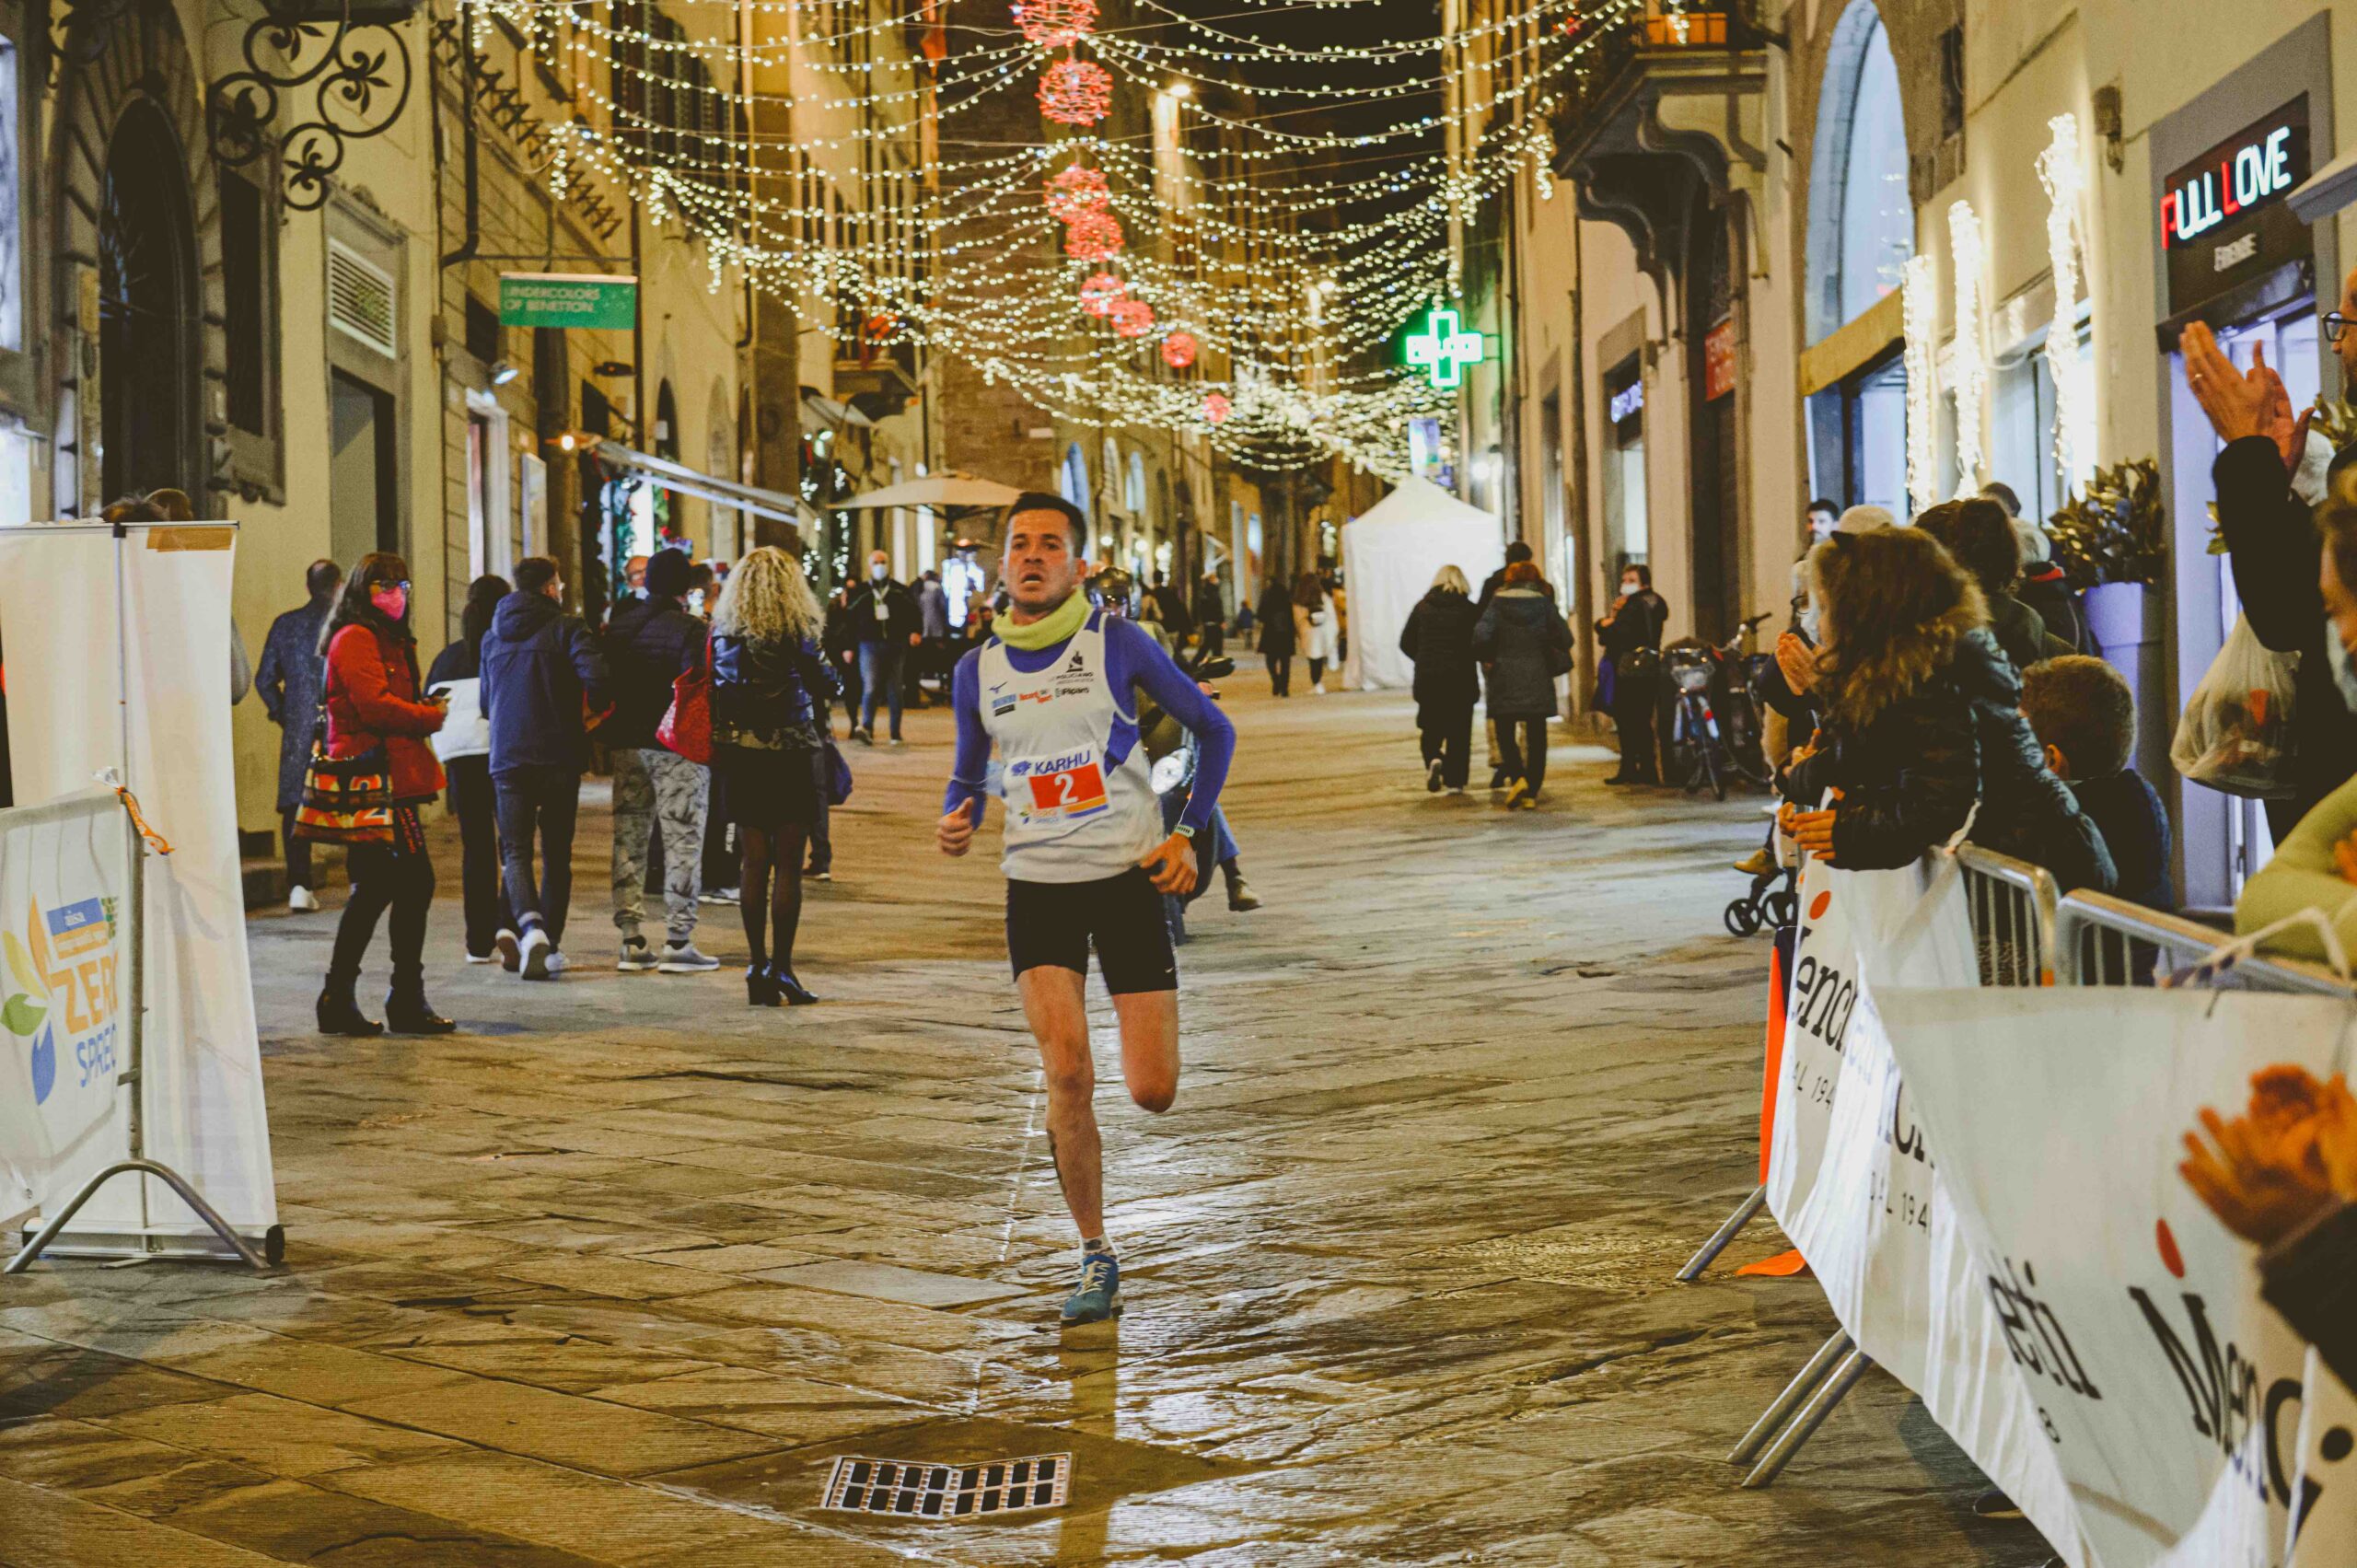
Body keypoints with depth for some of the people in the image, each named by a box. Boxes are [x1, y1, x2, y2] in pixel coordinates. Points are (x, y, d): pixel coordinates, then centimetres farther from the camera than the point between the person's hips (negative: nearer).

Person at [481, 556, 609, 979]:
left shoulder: (492, 637, 11)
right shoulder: (566, 628, -5)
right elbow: (597, 679, -18)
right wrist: (592, 714, 1)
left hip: (507, 758, 2)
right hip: (559, 757, -2)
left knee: (516, 851, 3)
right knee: (557, 853, 9)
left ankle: (529, 926, -22)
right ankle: (551, 945, 9)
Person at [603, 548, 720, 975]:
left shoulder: (617, 626, 8)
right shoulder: (688, 629, -11)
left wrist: (605, 739, 17)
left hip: (626, 746, 6)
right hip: (677, 748, -6)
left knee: (628, 840, 10)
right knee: (683, 842, -1)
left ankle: (631, 941, 9)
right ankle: (678, 942, -3)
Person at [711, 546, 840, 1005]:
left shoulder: (722, 633, 1)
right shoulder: (796, 633, -11)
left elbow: (715, 691, 2)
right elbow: (827, 685, -7)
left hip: (739, 758, 4)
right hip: (789, 756, -4)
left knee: (753, 863, 9)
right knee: (788, 864, 1)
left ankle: (757, 967, 10)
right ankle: (781, 967, -1)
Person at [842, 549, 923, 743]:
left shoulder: (901, 592, 9)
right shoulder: (859, 593, 7)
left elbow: (914, 614, 9)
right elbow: (848, 621, 7)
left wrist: (916, 632, -10)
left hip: (896, 647, 2)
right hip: (870, 647, -2)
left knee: (895, 691, 6)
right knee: (871, 688, -18)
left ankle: (896, 734, 11)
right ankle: (866, 728, -24)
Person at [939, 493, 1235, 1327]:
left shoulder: (1117, 643, -6)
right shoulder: (978, 670, 3)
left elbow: (1213, 729, 3)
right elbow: (968, 775, 17)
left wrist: (1188, 833, -6)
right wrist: (957, 823, -6)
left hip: (1129, 879, -2)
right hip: (1037, 886, 2)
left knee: (1153, 1092, -4)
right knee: (1068, 1074, -16)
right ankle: (1096, 1258, 1)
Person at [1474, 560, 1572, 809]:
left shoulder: (1498, 604, -3)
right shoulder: (1544, 603, 0)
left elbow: (1481, 635, -14)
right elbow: (1565, 639, -4)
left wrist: (1486, 658, 4)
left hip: (1505, 679, -1)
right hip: (1538, 682, 1)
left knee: (1505, 733, 9)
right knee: (1536, 737, 7)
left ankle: (1517, 777, -14)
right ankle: (1531, 793, 4)